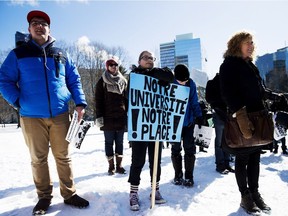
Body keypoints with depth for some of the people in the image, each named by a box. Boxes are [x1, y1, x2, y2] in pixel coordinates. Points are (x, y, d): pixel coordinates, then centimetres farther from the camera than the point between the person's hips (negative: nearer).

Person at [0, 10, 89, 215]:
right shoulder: (18, 54, 6)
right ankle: (44, 197, 24)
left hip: (60, 115, 1)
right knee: (38, 158, 8)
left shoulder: (62, 56, 12)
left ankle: (69, 194, 20)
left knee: (64, 156, 7)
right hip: (32, 116, -1)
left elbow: (74, 80, 13)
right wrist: (18, 100, -7)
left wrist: (80, 102, -1)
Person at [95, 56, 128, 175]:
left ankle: (119, 165, 18)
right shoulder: (102, 81, 3)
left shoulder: (123, 81, 11)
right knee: (109, 142, 5)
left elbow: (127, 99, 12)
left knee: (119, 142, 8)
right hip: (108, 118, -2)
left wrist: (128, 115, 7)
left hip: (121, 117, 2)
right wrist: (99, 116, -8)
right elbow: (98, 100, -1)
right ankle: (111, 166, 15)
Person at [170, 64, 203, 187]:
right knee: (175, 149, 8)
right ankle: (178, 175, 23)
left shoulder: (191, 84, -6)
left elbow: (194, 102, 3)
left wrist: (198, 116, -5)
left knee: (189, 149, 4)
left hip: (189, 122, 1)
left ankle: (188, 176, 17)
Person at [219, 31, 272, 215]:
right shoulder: (229, 65, -6)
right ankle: (246, 197, 13)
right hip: (242, 120, -7)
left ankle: (255, 192, 23)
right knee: (243, 158, 2)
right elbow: (229, 94, -17)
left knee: (255, 157, 12)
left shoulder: (250, 65, 19)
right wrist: (241, 118, -24)